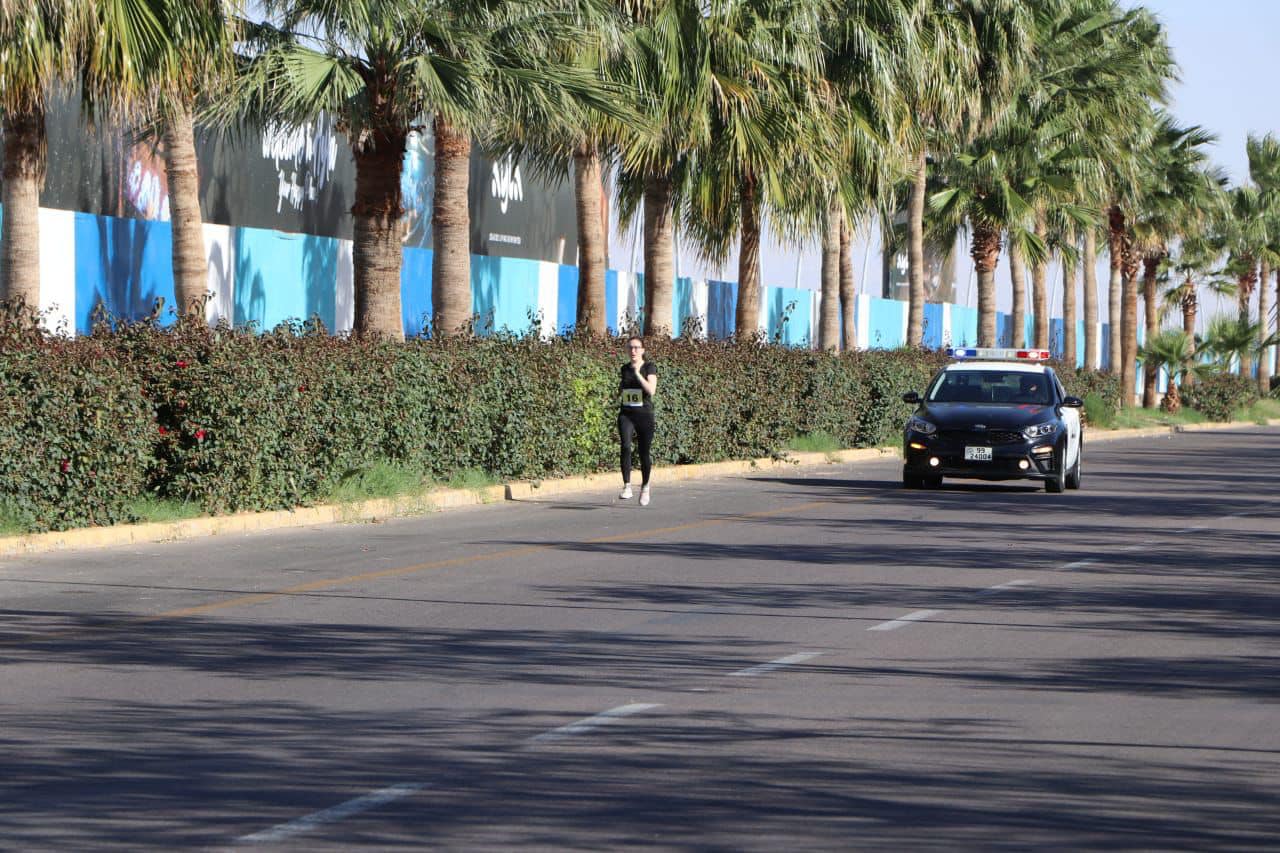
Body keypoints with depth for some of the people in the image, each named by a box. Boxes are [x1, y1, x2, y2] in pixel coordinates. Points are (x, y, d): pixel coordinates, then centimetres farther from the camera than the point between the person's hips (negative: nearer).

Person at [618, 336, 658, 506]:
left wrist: (638, 374, -18)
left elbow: (651, 390, -17)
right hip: (626, 415, 2)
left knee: (644, 452, 4)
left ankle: (645, 486, 27)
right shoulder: (624, 369, 10)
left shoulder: (649, 368, -2)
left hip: (644, 415, -2)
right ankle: (627, 486, -23)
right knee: (625, 446, -21)